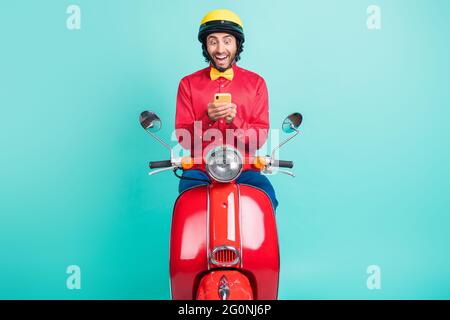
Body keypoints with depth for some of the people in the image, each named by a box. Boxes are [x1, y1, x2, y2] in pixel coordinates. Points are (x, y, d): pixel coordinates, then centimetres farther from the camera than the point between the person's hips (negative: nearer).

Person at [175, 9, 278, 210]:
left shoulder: (256, 83, 7)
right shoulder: (188, 84, 7)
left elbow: (260, 137, 0)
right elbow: (183, 138, 0)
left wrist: (235, 121, -20)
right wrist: (207, 120, -19)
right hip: (200, 167, 0)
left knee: (267, 199, -27)